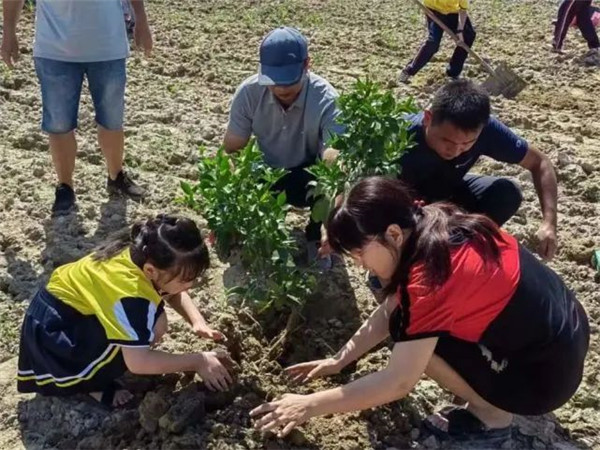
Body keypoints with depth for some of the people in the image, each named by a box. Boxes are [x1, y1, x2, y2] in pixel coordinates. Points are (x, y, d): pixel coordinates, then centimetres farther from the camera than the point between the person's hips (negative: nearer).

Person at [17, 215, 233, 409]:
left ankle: (91, 366, 7)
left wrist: (198, 322, -6)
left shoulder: (142, 253, -10)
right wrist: (198, 361, -25)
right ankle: (88, 381, -7)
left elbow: (173, 293, 10)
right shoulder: (131, 294, -34)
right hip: (53, 328, -9)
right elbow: (138, 362, -33)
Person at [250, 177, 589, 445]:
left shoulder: (431, 276, -27)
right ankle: (490, 400, 14)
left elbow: (398, 383, -23)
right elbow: (390, 311, 8)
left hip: (545, 374, -8)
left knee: (411, 335, -12)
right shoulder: (437, 228, -2)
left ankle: (492, 416, 3)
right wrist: (339, 360, 9)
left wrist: (310, 406, -17)